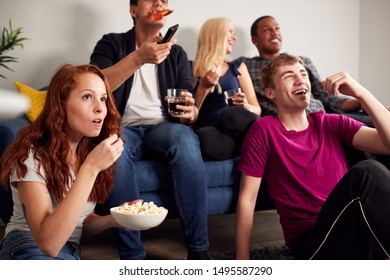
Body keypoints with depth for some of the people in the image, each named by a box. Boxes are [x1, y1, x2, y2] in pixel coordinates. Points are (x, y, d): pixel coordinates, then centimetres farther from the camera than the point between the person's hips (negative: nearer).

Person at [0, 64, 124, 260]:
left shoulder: (91, 150, 3)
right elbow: (49, 243, -30)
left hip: (71, 252, 6)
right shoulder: (32, 154, -18)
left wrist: (111, 220, -10)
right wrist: (90, 168, -33)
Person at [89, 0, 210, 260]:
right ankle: (132, 255, -28)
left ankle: (198, 249, -26)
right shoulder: (111, 43, 7)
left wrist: (191, 111, -19)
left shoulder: (176, 53, 14)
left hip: (163, 126, 2)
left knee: (186, 139, -33)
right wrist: (138, 58, -24)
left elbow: (190, 108, 7)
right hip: (123, 127, -1)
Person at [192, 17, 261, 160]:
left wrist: (246, 107, -6)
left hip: (235, 127, 1)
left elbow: (257, 109, 16)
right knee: (206, 138, -39)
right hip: (208, 132, -1)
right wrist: (203, 87, -6)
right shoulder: (191, 68, 12)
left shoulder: (238, 68, 20)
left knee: (232, 114, -36)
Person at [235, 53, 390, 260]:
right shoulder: (264, 130, 1)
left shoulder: (332, 124, 13)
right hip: (312, 244, -3)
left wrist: (360, 93, -9)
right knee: (367, 173, -30)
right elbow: (247, 198, 0)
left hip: (359, 228, 4)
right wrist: (242, 263, -3)